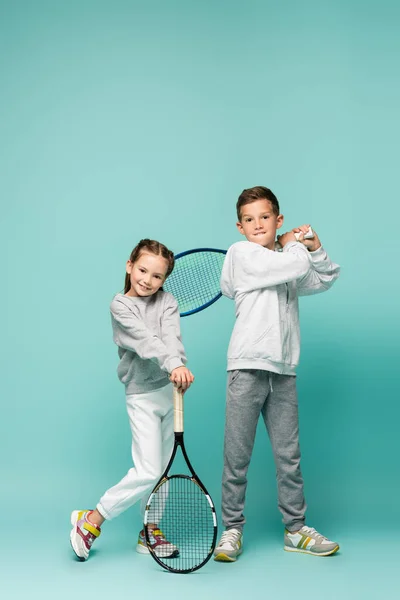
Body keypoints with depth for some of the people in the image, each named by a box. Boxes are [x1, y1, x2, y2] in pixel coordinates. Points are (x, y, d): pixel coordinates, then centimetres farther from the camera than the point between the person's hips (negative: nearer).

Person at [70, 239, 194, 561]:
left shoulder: (167, 301, 2)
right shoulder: (121, 306, -10)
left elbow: (171, 337, -17)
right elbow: (146, 341, -27)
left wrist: (179, 368, -36)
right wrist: (173, 365, -43)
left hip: (170, 389, 5)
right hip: (142, 394, -5)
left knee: (160, 468, 12)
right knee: (147, 472, -10)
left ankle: (150, 531, 27)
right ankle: (91, 520, 5)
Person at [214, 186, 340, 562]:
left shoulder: (287, 263, 19)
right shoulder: (241, 253, -2)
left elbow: (326, 279, 28)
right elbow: (294, 267, -13)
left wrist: (315, 249, 14)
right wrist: (294, 246, 7)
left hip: (283, 370, 6)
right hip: (248, 367, -5)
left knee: (289, 454, 9)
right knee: (237, 456, 0)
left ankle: (295, 529, 20)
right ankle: (232, 530, 12)